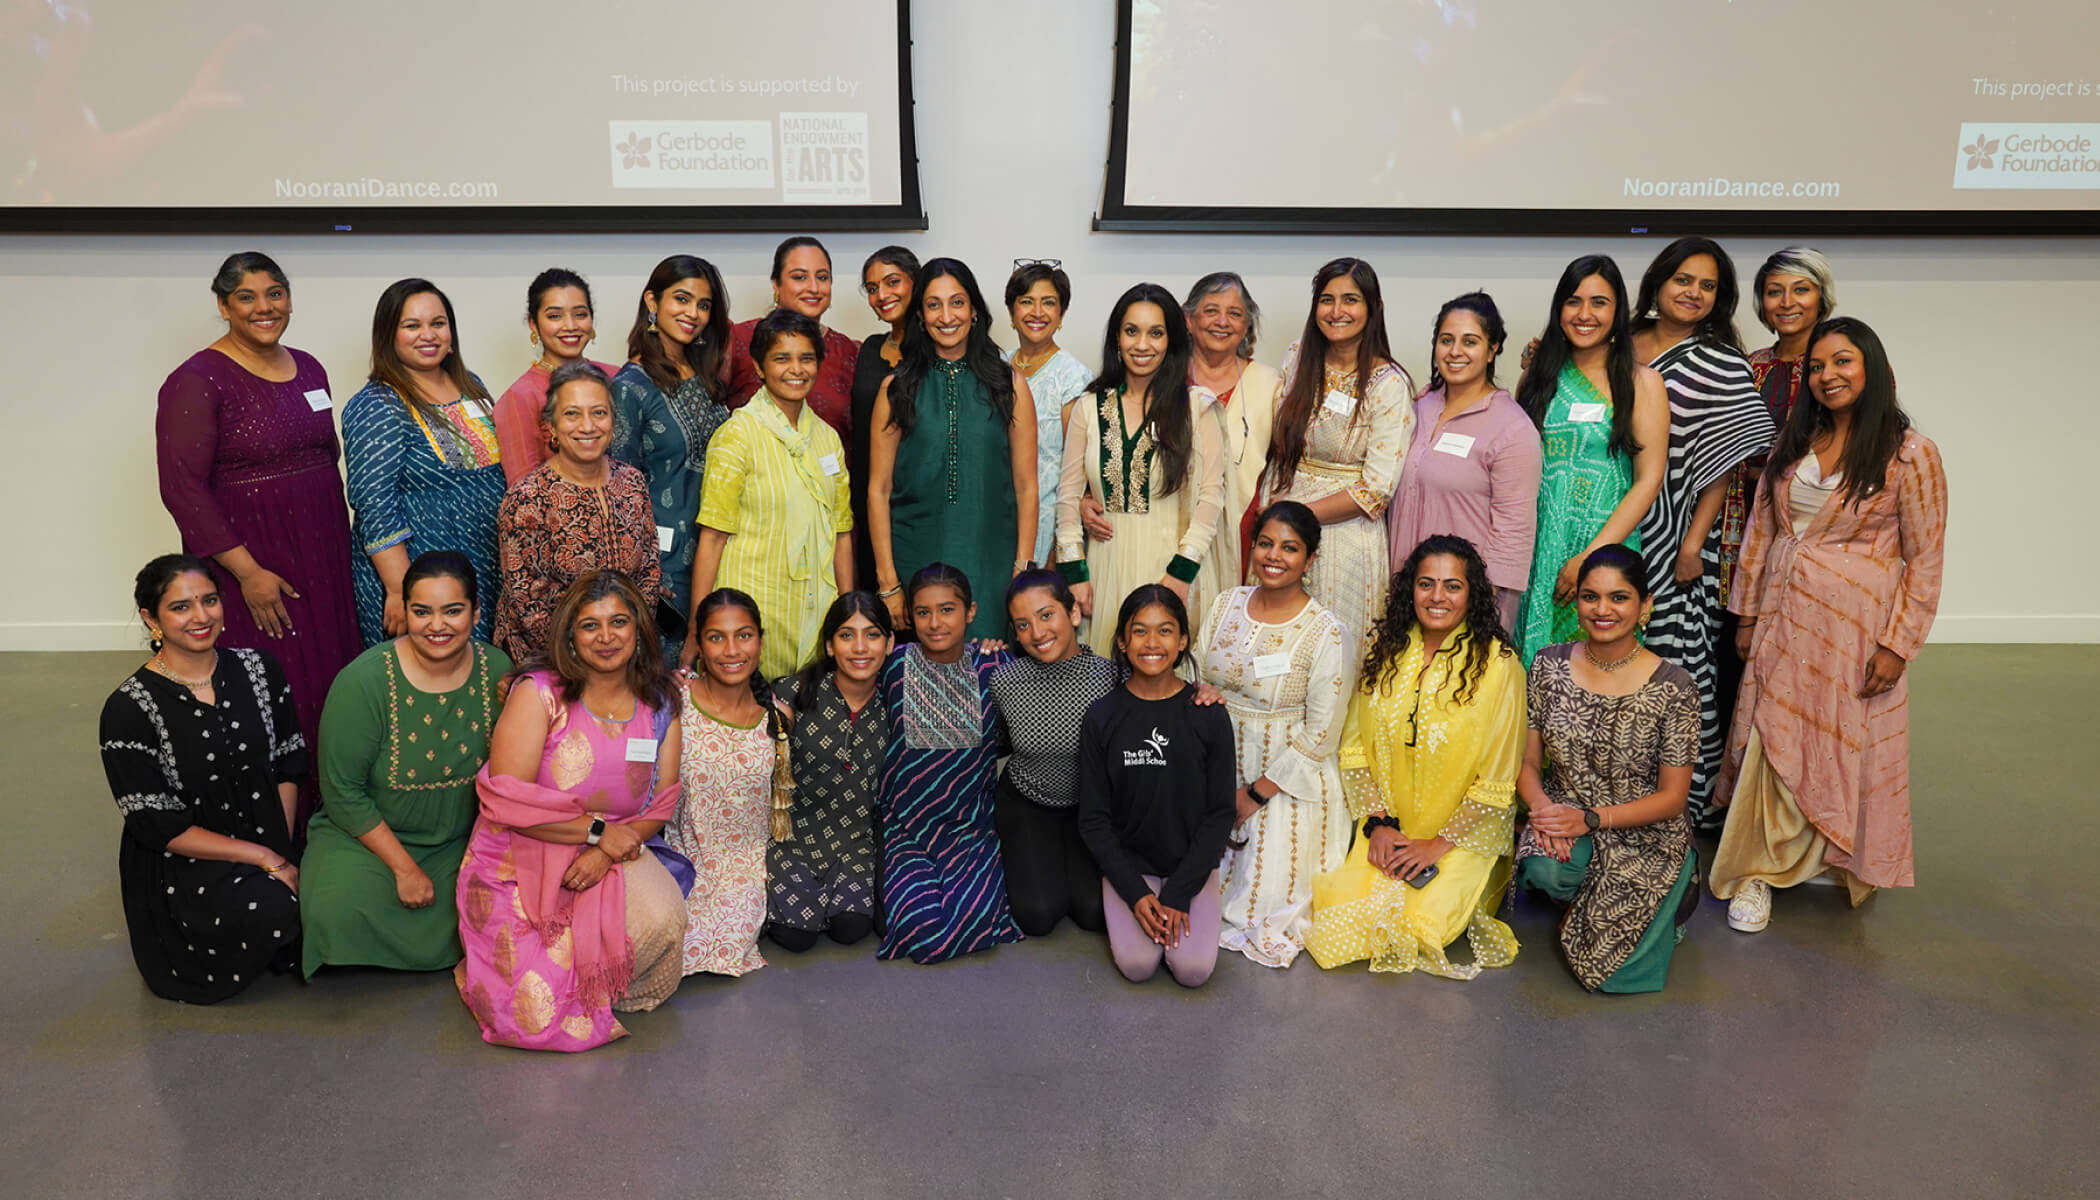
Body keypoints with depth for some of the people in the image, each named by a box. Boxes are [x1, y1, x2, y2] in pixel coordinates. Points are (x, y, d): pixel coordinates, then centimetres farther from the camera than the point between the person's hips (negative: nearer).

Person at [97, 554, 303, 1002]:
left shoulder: (259, 671, 1)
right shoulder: (129, 709, -12)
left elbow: (288, 768, 6)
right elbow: (158, 826, -12)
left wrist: (283, 851, -8)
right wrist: (264, 859, -18)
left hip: (269, 849, 4)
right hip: (181, 865, -4)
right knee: (273, 908, -33)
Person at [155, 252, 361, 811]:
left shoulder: (308, 368, 11)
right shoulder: (198, 381, -10)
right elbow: (182, 487, -15)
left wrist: (340, 545, 14)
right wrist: (248, 571, -17)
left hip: (322, 559, 6)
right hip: (251, 566, -6)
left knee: (329, 686, 9)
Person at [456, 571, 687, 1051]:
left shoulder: (660, 704, 3)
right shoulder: (538, 693, -10)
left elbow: (661, 804, 4)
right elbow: (505, 800, -15)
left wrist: (606, 853, -14)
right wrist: (596, 829, -16)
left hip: (613, 854, 4)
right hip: (520, 862, -4)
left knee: (664, 916, -29)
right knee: (539, 1016, -20)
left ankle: (599, 988, 4)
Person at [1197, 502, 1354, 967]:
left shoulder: (1327, 635, -14)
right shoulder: (1226, 605, 2)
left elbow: (1319, 737, -14)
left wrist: (1256, 793, -14)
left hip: (1286, 781, -4)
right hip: (1218, 767, 4)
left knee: (1264, 897, -7)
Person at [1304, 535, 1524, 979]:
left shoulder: (1498, 667, -11)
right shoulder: (1384, 650, 1)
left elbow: (1496, 784, -9)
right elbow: (1354, 749, 4)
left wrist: (1440, 843, -13)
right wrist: (1378, 823, -6)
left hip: (1464, 834, -3)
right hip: (1389, 831, 3)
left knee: (1421, 922, -19)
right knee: (1340, 905, -15)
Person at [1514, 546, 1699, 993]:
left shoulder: (1673, 687, -12)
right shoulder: (1550, 665, -3)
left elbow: (1672, 797, -9)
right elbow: (1527, 759, 2)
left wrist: (1590, 818, -21)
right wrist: (1542, 806, -20)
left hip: (1645, 834, -2)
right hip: (1564, 813, 2)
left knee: (1615, 967, -15)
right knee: (1546, 870, -34)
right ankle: (1582, 903, 5)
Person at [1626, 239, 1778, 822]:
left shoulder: (1721, 364, -1)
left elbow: (1724, 465, -4)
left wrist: (1694, 545, -10)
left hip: (1672, 540, -4)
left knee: (1675, 655, -4)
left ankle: (1685, 804, 9)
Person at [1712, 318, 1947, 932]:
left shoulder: (1910, 454, -8)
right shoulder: (1793, 443, 7)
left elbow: (1925, 560, -7)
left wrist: (1897, 644, -11)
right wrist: (1747, 614, 9)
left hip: (1855, 627, -4)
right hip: (1782, 620, 4)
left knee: (1844, 747, 4)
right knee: (1770, 743, 6)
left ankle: (1842, 864, 25)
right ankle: (1757, 871, 17)